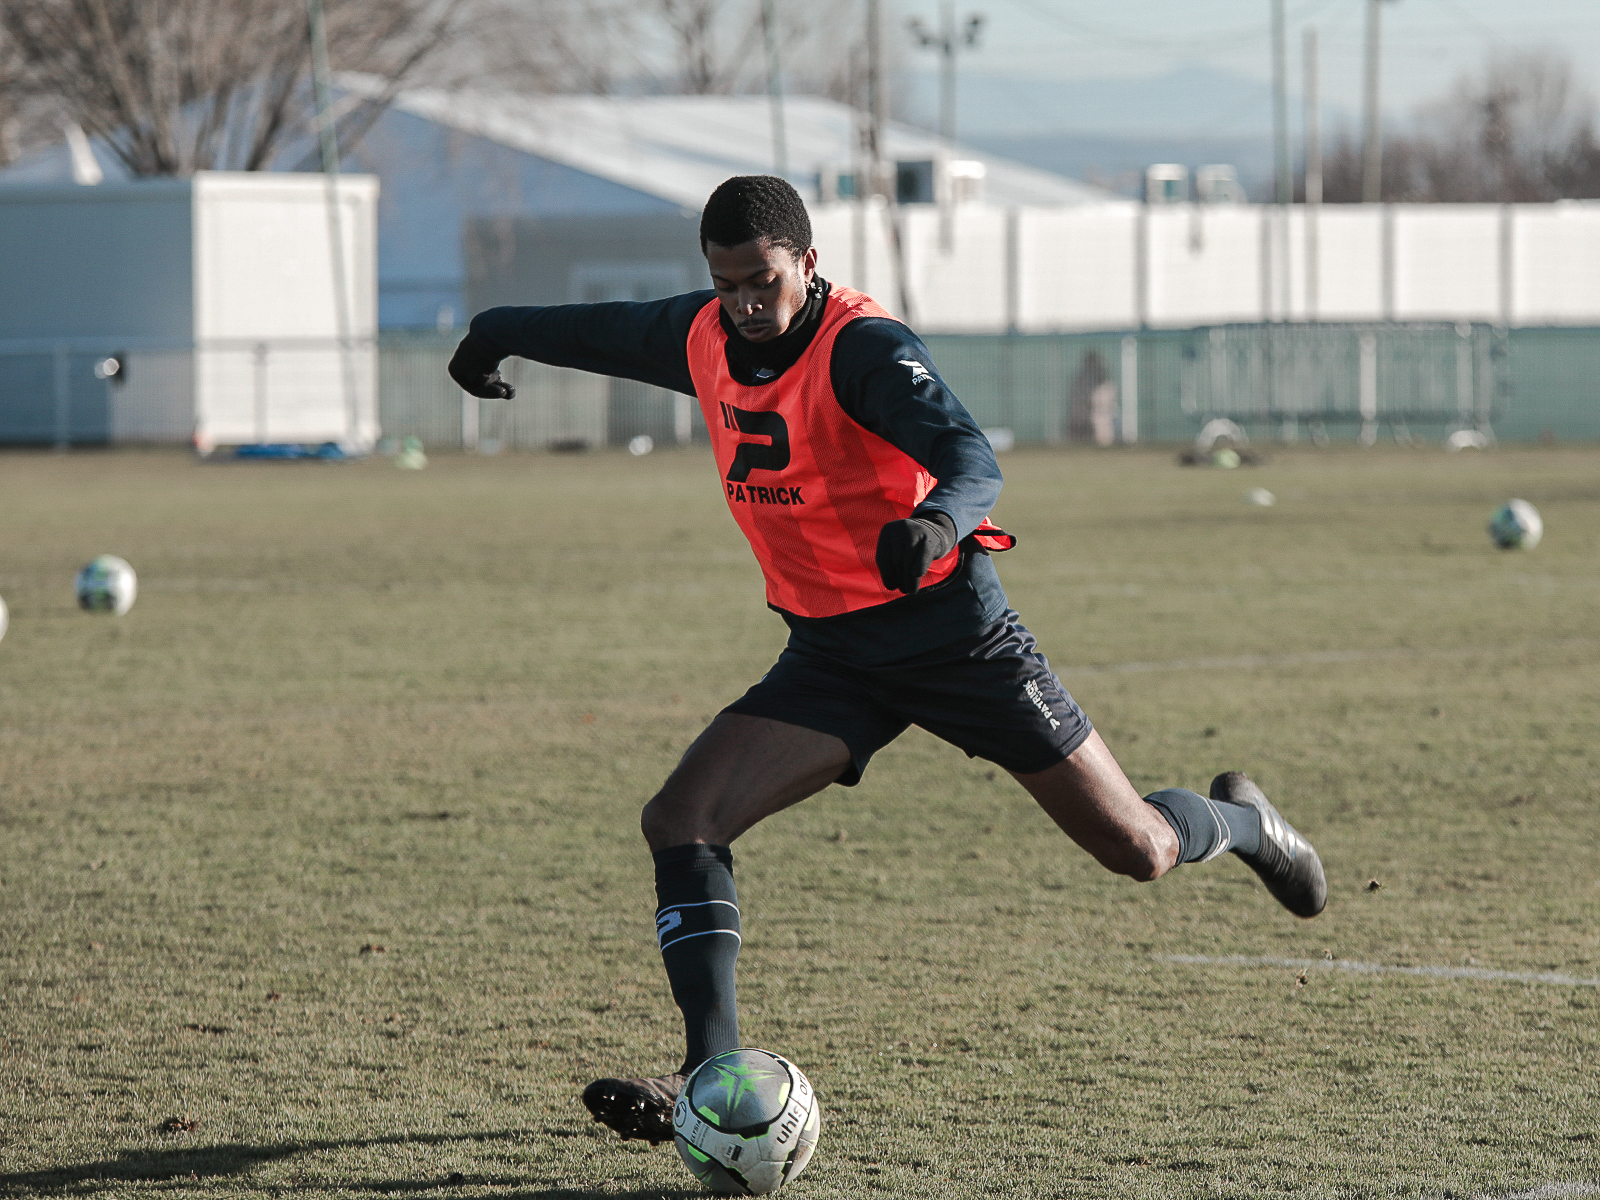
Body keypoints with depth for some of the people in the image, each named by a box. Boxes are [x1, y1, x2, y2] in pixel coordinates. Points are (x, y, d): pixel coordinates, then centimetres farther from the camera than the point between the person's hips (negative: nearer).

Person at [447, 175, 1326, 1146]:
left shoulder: (865, 346, -22)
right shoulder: (703, 338, -2)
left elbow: (974, 462, -36)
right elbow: (608, 331, 22)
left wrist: (934, 524, -58)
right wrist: (500, 332, 36)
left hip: (954, 629, -5)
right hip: (829, 654, 5)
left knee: (1137, 850, 0)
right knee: (681, 823, -16)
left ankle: (1241, 823, 37)